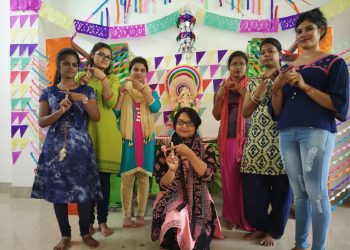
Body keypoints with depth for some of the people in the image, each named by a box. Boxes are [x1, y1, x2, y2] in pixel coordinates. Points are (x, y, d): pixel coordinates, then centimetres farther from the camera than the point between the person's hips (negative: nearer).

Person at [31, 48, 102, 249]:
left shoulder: (87, 91, 7)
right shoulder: (48, 92, 8)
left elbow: (96, 117, 0)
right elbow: (41, 122, 2)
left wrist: (84, 99, -13)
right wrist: (60, 111, -14)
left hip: (80, 147, -1)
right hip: (55, 147, 1)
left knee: (84, 191, -1)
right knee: (58, 191, 5)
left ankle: (86, 233, 19)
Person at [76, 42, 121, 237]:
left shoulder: (113, 79, 8)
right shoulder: (81, 76, 10)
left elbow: (110, 103, -8)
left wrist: (103, 79, -15)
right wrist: (81, 85, -11)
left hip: (106, 133, 0)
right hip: (85, 131, 1)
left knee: (104, 177, 4)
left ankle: (103, 221, 16)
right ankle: (89, 220, 20)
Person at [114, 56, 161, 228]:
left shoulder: (151, 91, 8)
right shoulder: (122, 90, 7)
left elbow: (156, 108, -14)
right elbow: (114, 115, -3)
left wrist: (141, 87, -18)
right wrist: (121, 95, -12)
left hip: (145, 139, 1)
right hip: (127, 138, -1)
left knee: (143, 177, 4)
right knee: (127, 177, 1)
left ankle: (141, 215, 13)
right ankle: (126, 216, 11)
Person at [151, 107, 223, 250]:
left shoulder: (206, 149, 2)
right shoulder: (164, 151, 1)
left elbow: (209, 175, -14)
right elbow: (163, 185, -4)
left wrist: (189, 154, -22)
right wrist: (172, 169, -24)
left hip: (198, 202, 0)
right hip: (172, 200, 0)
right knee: (175, 228, -30)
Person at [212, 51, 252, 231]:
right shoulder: (222, 87, 12)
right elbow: (217, 116, 7)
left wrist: (241, 90, -13)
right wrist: (220, 95, -5)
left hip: (246, 137, -2)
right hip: (228, 138, 2)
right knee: (229, 178, 5)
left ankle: (248, 219, 11)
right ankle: (232, 216, 17)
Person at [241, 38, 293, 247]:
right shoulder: (255, 81, 13)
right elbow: (245, 112, 5)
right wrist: (262, 87, -4)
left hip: (280, 140, -2)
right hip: (256, 140, 3)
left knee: (281, 187, 4)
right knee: (254, 186, 3)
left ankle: (273, 230, 21)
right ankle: (260, 226, 23)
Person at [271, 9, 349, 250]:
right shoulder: (289, 67, 18)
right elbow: (277, 111, 15)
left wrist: (304, 86, -12)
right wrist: (278, 87, -3)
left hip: (317, 131, -4)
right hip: (287, 133, 4)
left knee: (316, 192, -4)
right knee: (299, 193, 8)